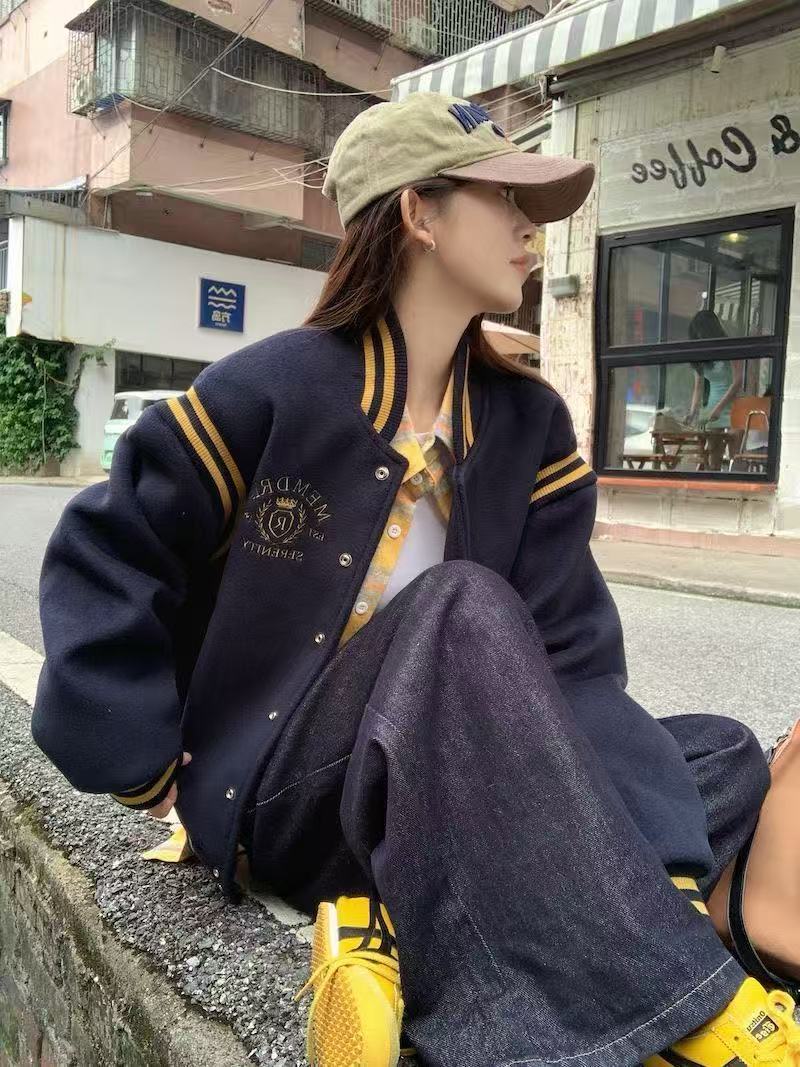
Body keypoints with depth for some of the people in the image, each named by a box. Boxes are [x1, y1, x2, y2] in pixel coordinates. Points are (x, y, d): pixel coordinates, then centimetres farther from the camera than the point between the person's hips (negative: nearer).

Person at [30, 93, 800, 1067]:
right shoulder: (271, 390, -12)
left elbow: (571, 665, -7)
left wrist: (662, 873, -19)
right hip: (280, 788, -5)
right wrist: (146, 770, -9)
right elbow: (105, 562, -6)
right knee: (463, 607, -32)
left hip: (441, 786, 6)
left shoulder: (529, 422, 0)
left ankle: (399, 920, -21)